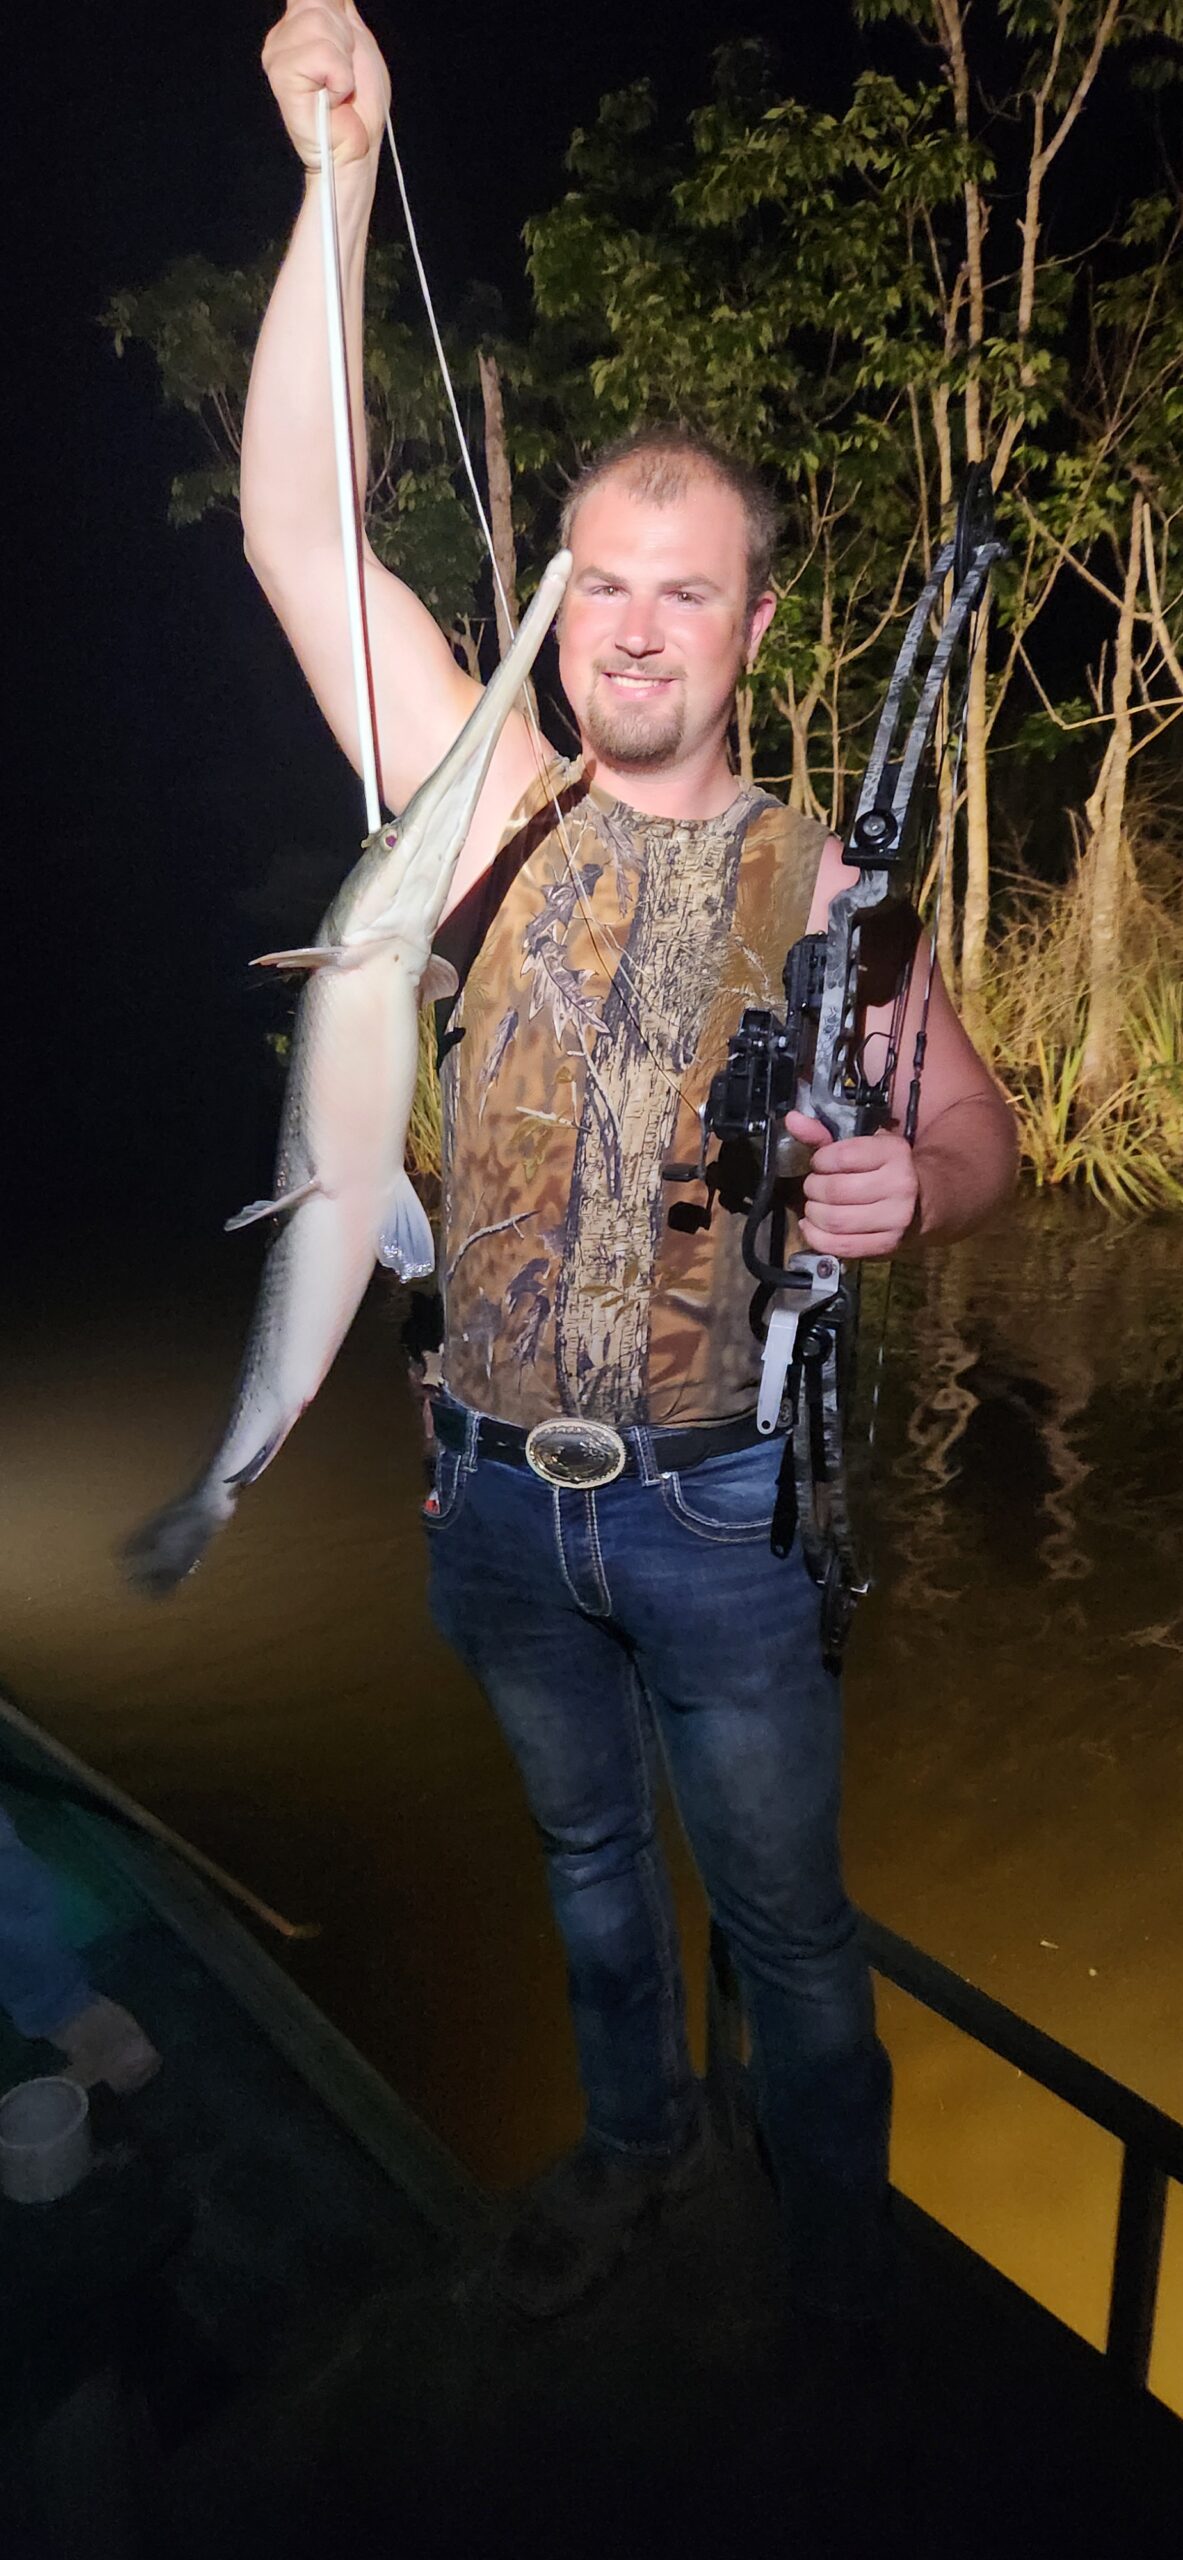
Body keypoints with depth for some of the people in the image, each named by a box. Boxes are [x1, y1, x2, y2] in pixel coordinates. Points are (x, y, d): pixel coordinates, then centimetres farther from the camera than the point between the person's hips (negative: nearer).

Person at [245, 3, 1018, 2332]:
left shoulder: (815, 884, -6)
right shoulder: (498, 817, -2)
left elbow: (979, 1140, -4)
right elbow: (296, 534, -5)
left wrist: (901, 1188, -27)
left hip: (719, 1505, -2)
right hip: (500, 1494, 3)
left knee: (783, 1917, 15)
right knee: (583, 1850, 24)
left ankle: (838, 2254, 44)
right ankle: (634, 2140, 52)